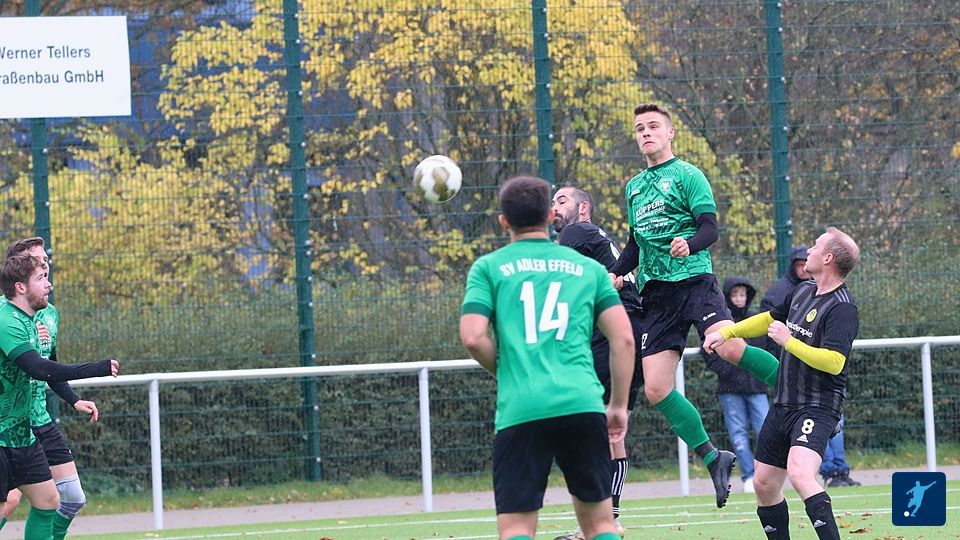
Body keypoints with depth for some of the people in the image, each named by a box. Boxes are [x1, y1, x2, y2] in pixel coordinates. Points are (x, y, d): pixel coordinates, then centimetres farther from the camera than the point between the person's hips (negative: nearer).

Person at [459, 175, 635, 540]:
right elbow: (623, 338, 9)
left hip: (519, 410, -2)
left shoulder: (488, 268, 9)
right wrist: (619, 405, 15)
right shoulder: (588, 268, 16)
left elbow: (473, 338, -3)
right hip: (582, 403, 2)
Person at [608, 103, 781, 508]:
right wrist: (616, 272, 12)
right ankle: (713, 459, 6)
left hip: (693, 280, -6)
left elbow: (710, 228, -8)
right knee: (656, 390, -5)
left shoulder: (686, 175, 2)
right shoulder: (634, 186, 20)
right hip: (655, 293, 6)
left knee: (730, 348, -31)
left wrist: (689, 243, -30)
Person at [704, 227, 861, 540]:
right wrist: (726, 333, 28)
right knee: (764, 484, 13)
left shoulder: (842, 308, -16)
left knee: (800, 474, -31)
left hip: (817, 408, -9)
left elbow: (833, 362, -28)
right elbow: (771, 318, 31)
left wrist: (789, 342, -20)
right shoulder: (803, 292, 11)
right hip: (784, 405, 9)